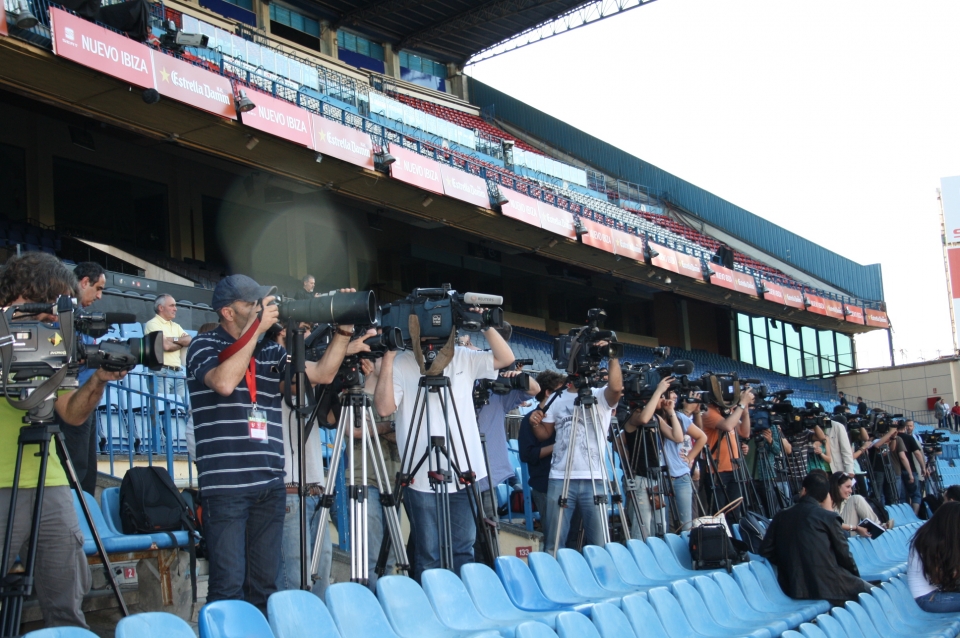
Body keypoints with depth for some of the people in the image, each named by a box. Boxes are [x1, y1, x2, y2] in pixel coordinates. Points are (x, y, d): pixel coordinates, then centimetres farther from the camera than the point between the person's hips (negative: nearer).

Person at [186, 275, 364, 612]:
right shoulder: (205, 346, 0)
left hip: (270, 485, 5)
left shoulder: (271, 351, 14)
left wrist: (343, 330, 0)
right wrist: (258, 327, -15)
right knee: (229, 585, -7)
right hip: (225, 485, -5)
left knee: (264, 584, 9)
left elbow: (323, 373, 10)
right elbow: (224, 382, -20)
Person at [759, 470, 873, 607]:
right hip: (827, 585, -5)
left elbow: (766, 551, 6)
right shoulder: (828, 516, -2)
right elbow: (843, 553, 2)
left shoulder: (781, 516, 8)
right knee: (866, 589, 19)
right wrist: (856, 576, 20)